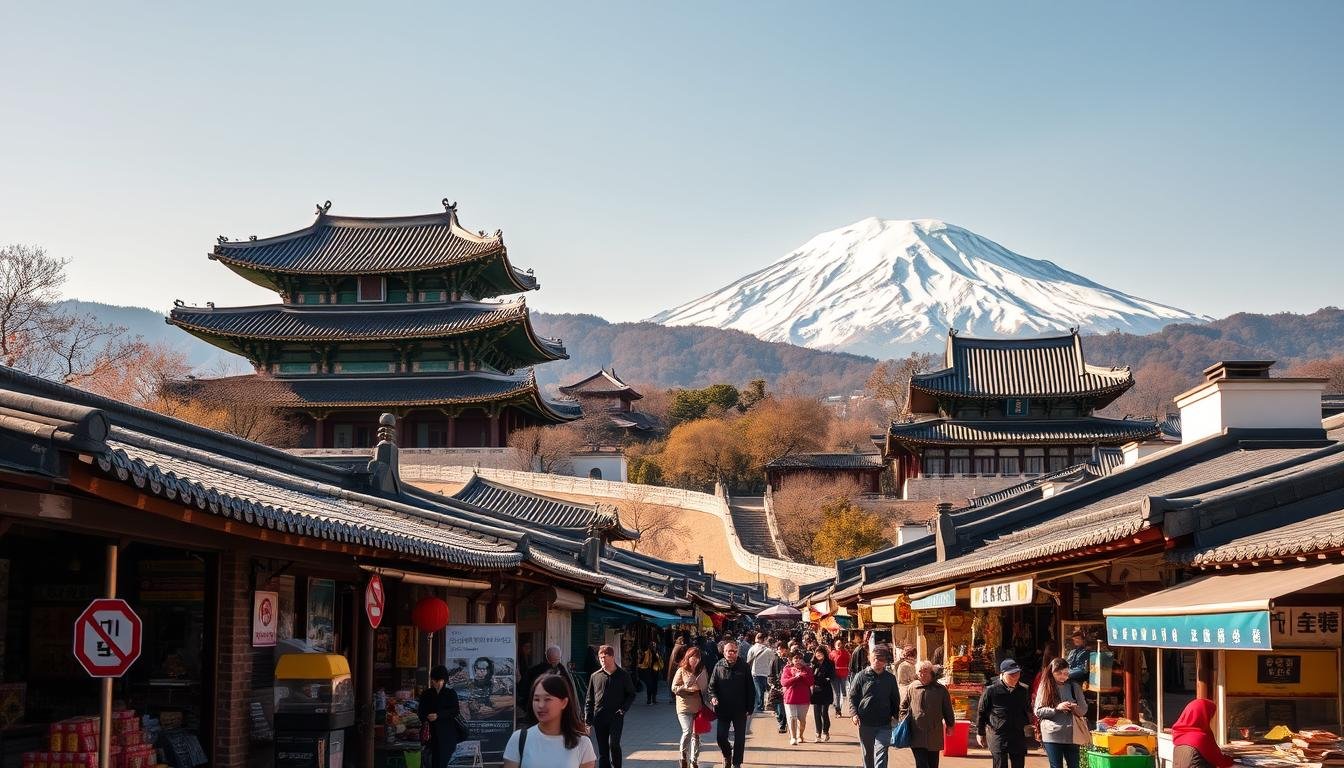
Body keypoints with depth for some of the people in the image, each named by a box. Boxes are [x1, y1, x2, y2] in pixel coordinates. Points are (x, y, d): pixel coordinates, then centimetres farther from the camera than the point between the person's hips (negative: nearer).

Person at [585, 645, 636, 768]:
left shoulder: (623, 675, 3)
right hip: (599, 717, 3)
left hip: (616, 716, -3)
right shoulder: (595, 676, 8)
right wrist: (587, 715, 3)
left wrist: (623, 709, -6)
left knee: (613, 744, -16)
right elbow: (589, 699, 13)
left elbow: (631, 694, 8)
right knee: (602, 749, 6)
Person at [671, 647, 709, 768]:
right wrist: (688, 689, -16)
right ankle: (683, 757, 7)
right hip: (685, 707, -4)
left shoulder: (702, 671, 9)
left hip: (698, 707, 4)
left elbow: (706, 687, 20)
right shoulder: (681, 671, -3)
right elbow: (674, 688, -5)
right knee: (687, 731, -16)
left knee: (696, 734, 8)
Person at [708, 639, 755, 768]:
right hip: (723, 709, 1)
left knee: (739, 738, 7)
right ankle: (727, 755, 30)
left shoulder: (744, 667, -5)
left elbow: (750, 689, -1)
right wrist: (713, 697, -16)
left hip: (740, 709, -1)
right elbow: (712, 686, 3)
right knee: (721, 737, 1)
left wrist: (749, 707, -4)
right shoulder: (719, 666, -2)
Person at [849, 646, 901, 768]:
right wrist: (855, 714, -10)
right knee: (867, 756, 13)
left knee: (881, 755, -11)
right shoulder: (861, 676, 0)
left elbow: (896, 699, 14)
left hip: (884, 725, 0)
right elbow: (852, 697, 3)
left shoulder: (890, 678, 6)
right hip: (865, 723, 0)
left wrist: (894, 716, 2)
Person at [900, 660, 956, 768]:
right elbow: (903, 706, 12)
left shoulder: (941, 690, 2)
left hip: (934, 737, 2)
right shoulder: (912, 688, 1)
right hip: (917, 734, -1)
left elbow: (947, 709, 11)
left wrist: (950, 725, 14)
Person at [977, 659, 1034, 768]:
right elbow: (981, 712, 0)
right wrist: (980, 733, 5)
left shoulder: (1023, 690, 5)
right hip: (998, 735, -4)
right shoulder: (991, 690, -8)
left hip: (1018, 735, 4)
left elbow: (1028, 711, 21)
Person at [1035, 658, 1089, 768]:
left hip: (1072, 735, 2)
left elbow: (1084, 710, 9)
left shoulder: (1074, 686, 7)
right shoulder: (1045, 687, 1)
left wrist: (1075, 708, -13)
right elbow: (1038, 711, -2)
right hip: (1053, 735, -2)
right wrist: (1056, 708, -16)